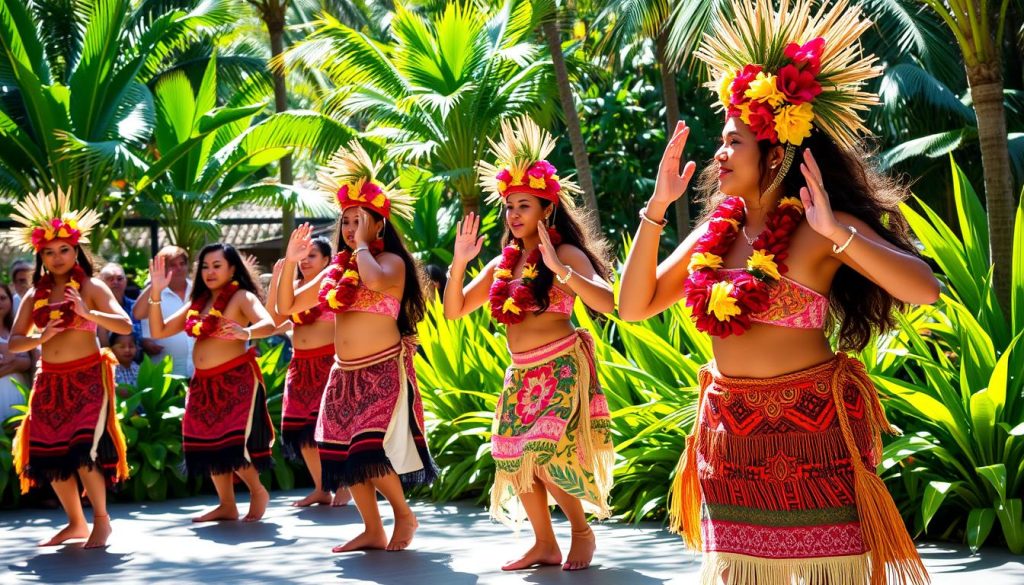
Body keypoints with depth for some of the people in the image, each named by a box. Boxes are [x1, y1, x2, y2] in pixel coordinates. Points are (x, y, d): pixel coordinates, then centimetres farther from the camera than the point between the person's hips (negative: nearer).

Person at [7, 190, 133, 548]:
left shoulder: (91, 287, -2)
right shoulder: (35, 295, 9)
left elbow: (126, 326, -11)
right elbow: (13, 342, 6)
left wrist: (87, 313, -24)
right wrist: (40, 338, -14)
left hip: (87, 377, -5)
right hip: (50, 381, 5)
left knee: (84, 448, -16)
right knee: (51, 452, 6)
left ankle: (101, 520, 0)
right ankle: (76, 523, 20)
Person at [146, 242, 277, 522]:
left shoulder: (242, 297, -6)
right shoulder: (197, 303, 13)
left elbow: (269, 325, -23)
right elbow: (158, 332, 12)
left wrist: (245, 333, -45)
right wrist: (156, 292, 1)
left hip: (236, 380, -7)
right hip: (204, 383, 7)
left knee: (233, 444, -13)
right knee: (209, 444, 7)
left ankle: (258, 492, 11)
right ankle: (227, 505, 20)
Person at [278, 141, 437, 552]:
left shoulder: (391, 261, -5)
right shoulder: (336, 269, 13)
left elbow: (376, 281, -31)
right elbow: (286, 307, 13)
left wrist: (363, 245, -15)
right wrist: (290, 261, 1)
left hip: (384, 371, -7)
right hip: (345, 373, 7)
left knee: (372, 448, -16)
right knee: (346, 452, 5)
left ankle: (404, 515, 5)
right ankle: (373, 531, 15)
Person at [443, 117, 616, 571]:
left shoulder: (565, 253, -8)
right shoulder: (503, 264, 10)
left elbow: (609, 303, -23)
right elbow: (454, 311, 11)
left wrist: (559, 269, -31)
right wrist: (460, 261, -3)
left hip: (562, 368, -7)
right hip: (521, 374, 7)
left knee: (546, 455, -18)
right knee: (515, 459, 7)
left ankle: (583, 531, 4)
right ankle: (545, 544, 21)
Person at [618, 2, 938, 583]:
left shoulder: (816, 229, -9)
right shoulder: (715, 232, 8)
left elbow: (924, 288, -20)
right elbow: (635, 306, 4)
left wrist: (837, 232, -30)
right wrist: (657, 207, -2)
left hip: (813, 430, -5)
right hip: (731, 437, 5)